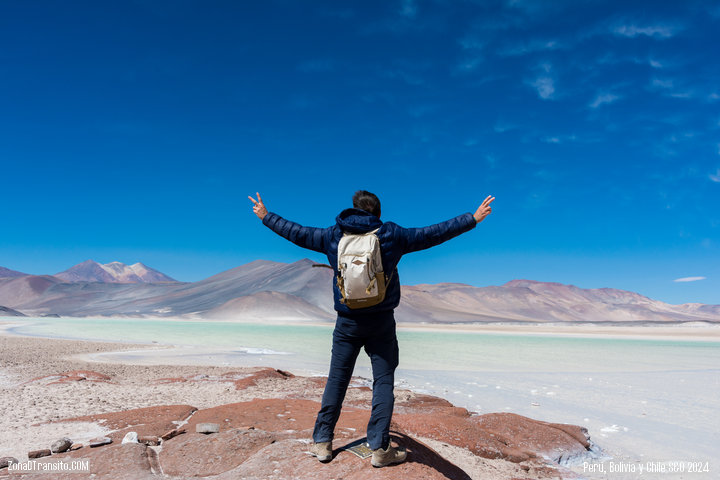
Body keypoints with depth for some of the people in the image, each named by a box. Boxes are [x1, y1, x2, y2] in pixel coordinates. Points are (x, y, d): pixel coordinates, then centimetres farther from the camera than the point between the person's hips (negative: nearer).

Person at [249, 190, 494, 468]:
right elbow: (433, 234, -1)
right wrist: (473, 218, 8)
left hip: (347, 323, 2)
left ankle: (322, 442, 20)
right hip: (382, 322, -2)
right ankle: (380, 448, 8)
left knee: (336, 380, 12)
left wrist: (265, 216, 27)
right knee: (383, 381, 5)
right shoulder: (391, 235, -3)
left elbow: (296, 233, 12)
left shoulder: (333, 235, 2)